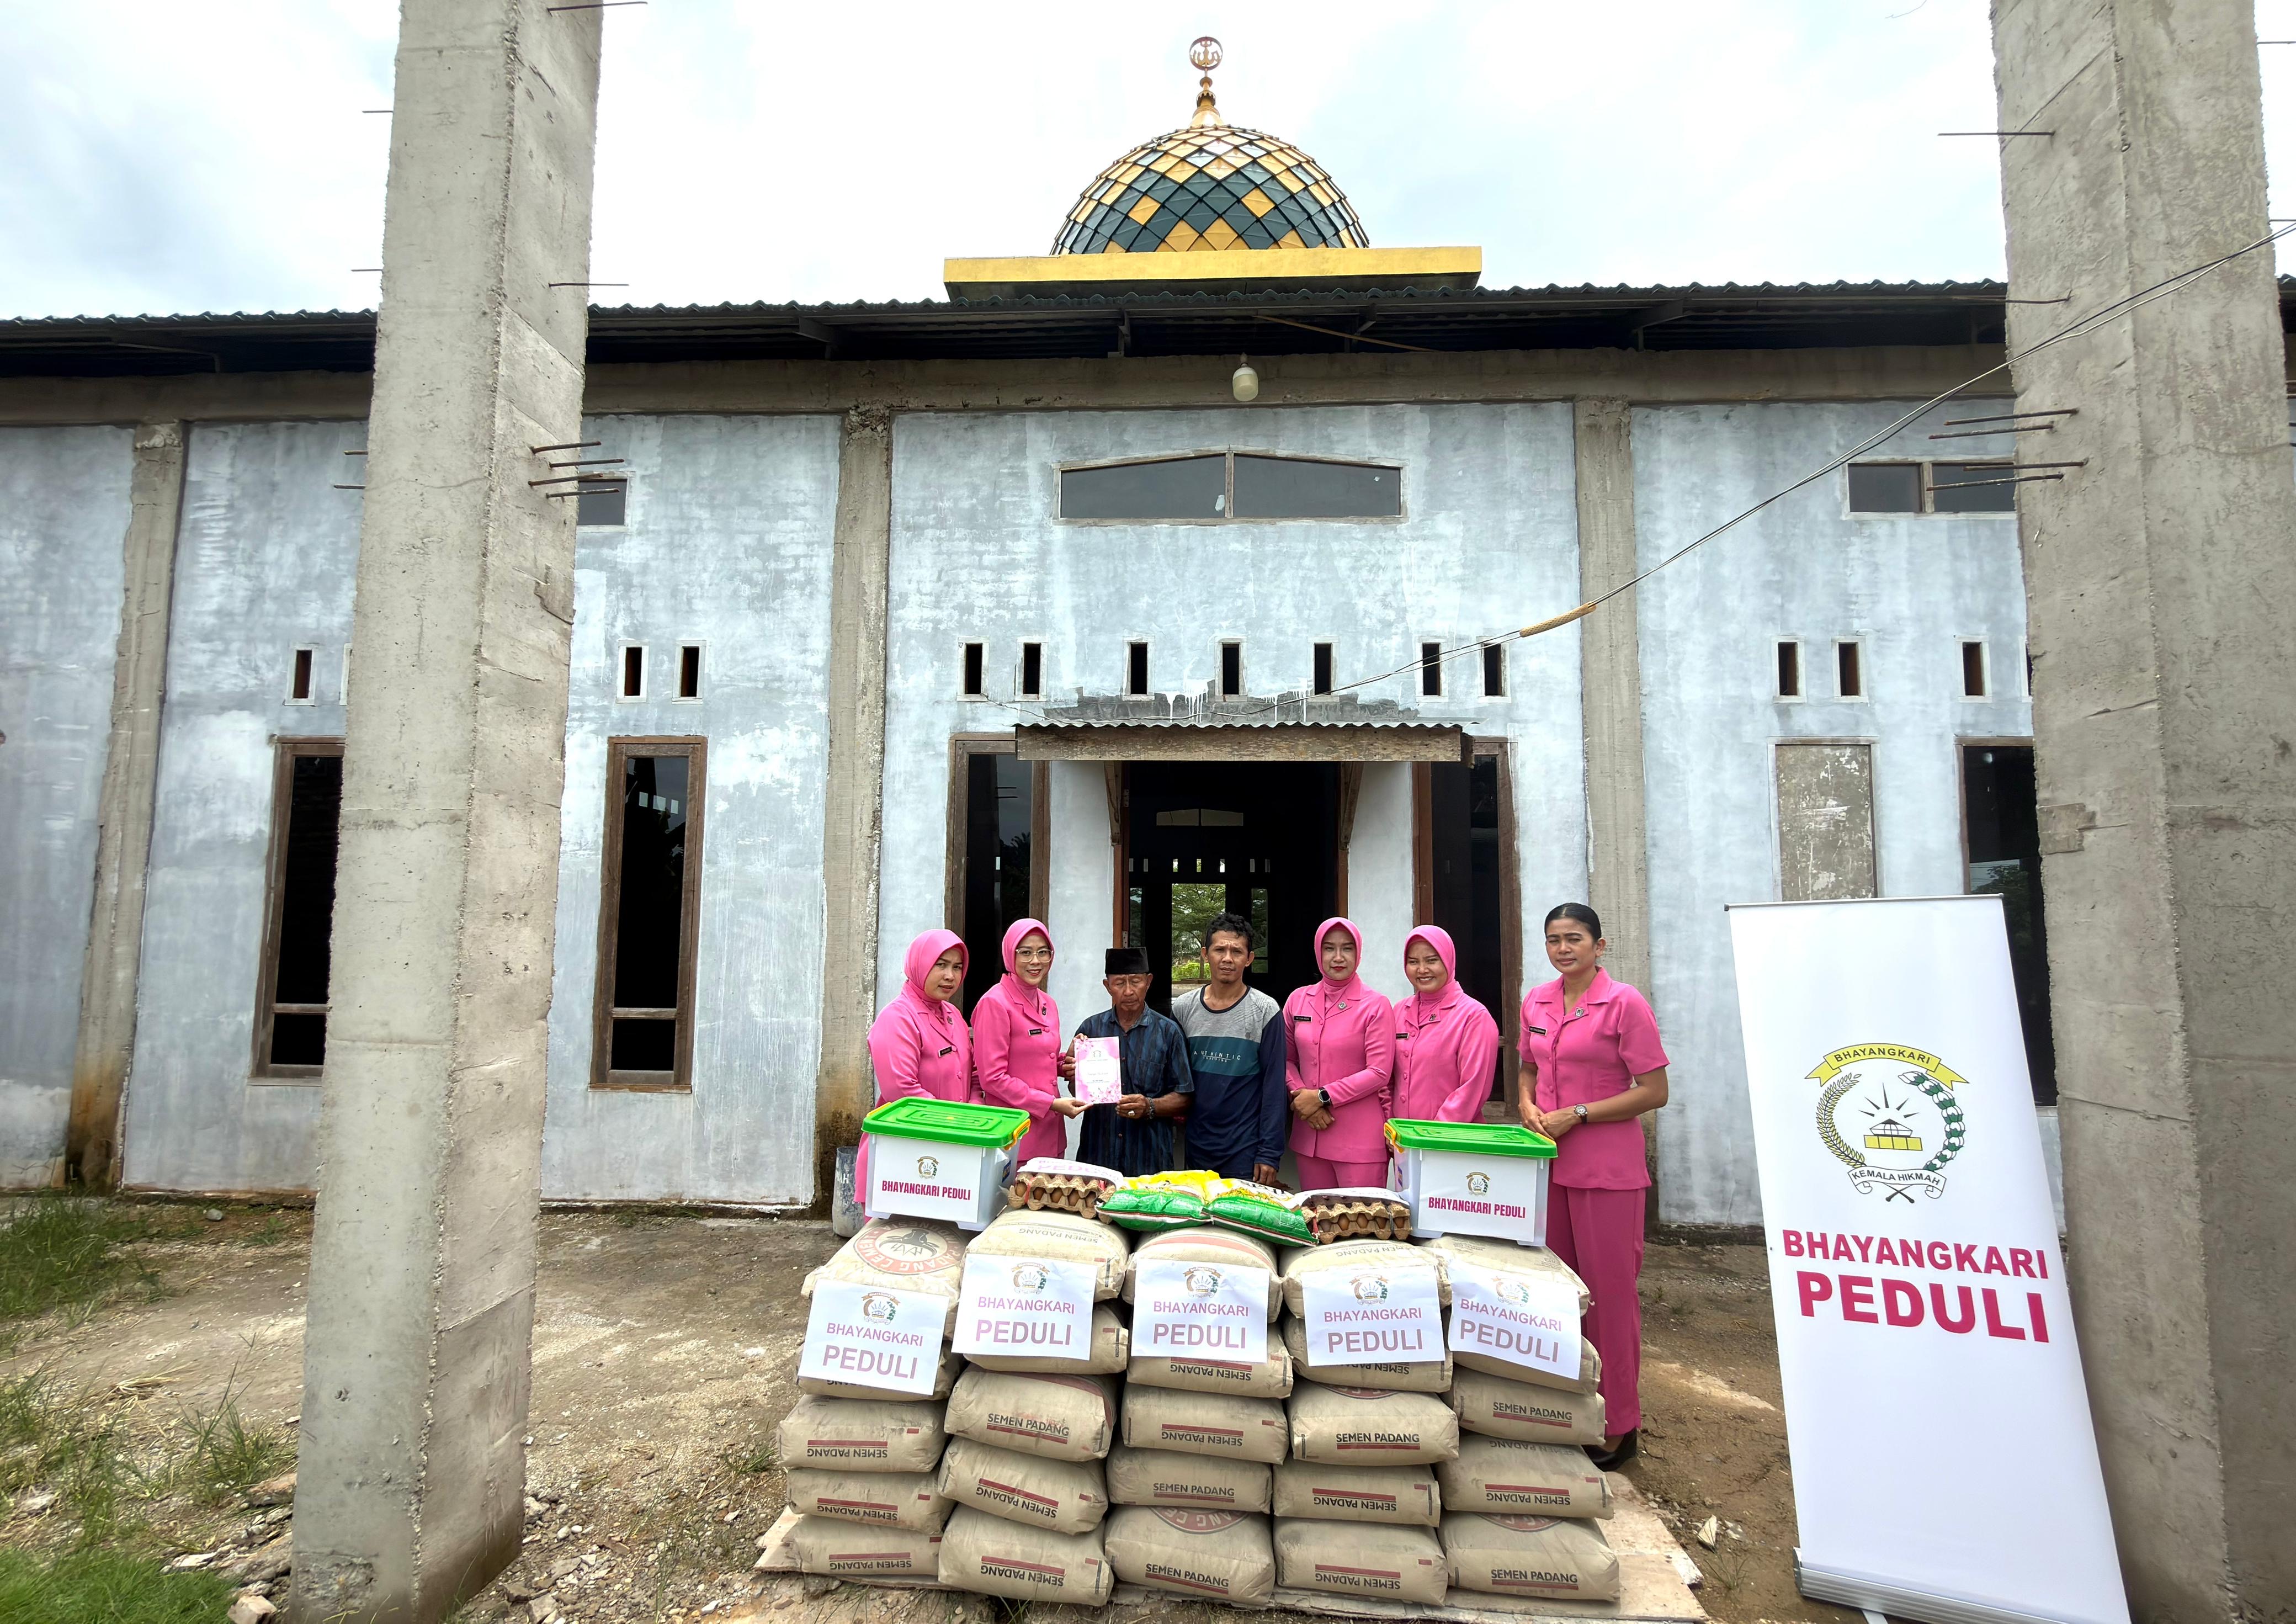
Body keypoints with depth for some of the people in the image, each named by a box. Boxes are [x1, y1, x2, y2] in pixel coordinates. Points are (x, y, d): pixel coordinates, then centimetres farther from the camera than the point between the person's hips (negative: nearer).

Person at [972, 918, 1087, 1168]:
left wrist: (1064, 1065, 2)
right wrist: (1052, 1103, -16)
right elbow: (992, 1078, -15)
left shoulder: (1048, 1004, 11)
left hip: (1051, 1132, 7)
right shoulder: (995, 1003, -12)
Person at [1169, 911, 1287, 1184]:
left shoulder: (1265, 1011, -7)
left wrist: (1269, 1154, -10)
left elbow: (1274, 1086, -7)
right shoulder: (1183, 1008, 2)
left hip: (1246, 1151, -3)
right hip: (1196, 1149, 3)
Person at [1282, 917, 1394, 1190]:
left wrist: (1322, 1097, -12)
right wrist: (1301, 1097, -7)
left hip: (1361, 1139, -4)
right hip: (1309, 1134, 4)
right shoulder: (1298, 1000, 7)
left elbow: (1378, 1073, -10)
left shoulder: (1376, 1006, -5)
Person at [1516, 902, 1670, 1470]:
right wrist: (1528, 1106, -1)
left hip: (1607, 1169, -6)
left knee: (1608, 1291, 3)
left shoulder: (1624, 1003, -10)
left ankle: (1618, 1424, 19)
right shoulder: (1536, 1002, 8)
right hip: (1548, 1163, 6)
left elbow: (1654, 1091, -12)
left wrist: (1576, 1115, -16)